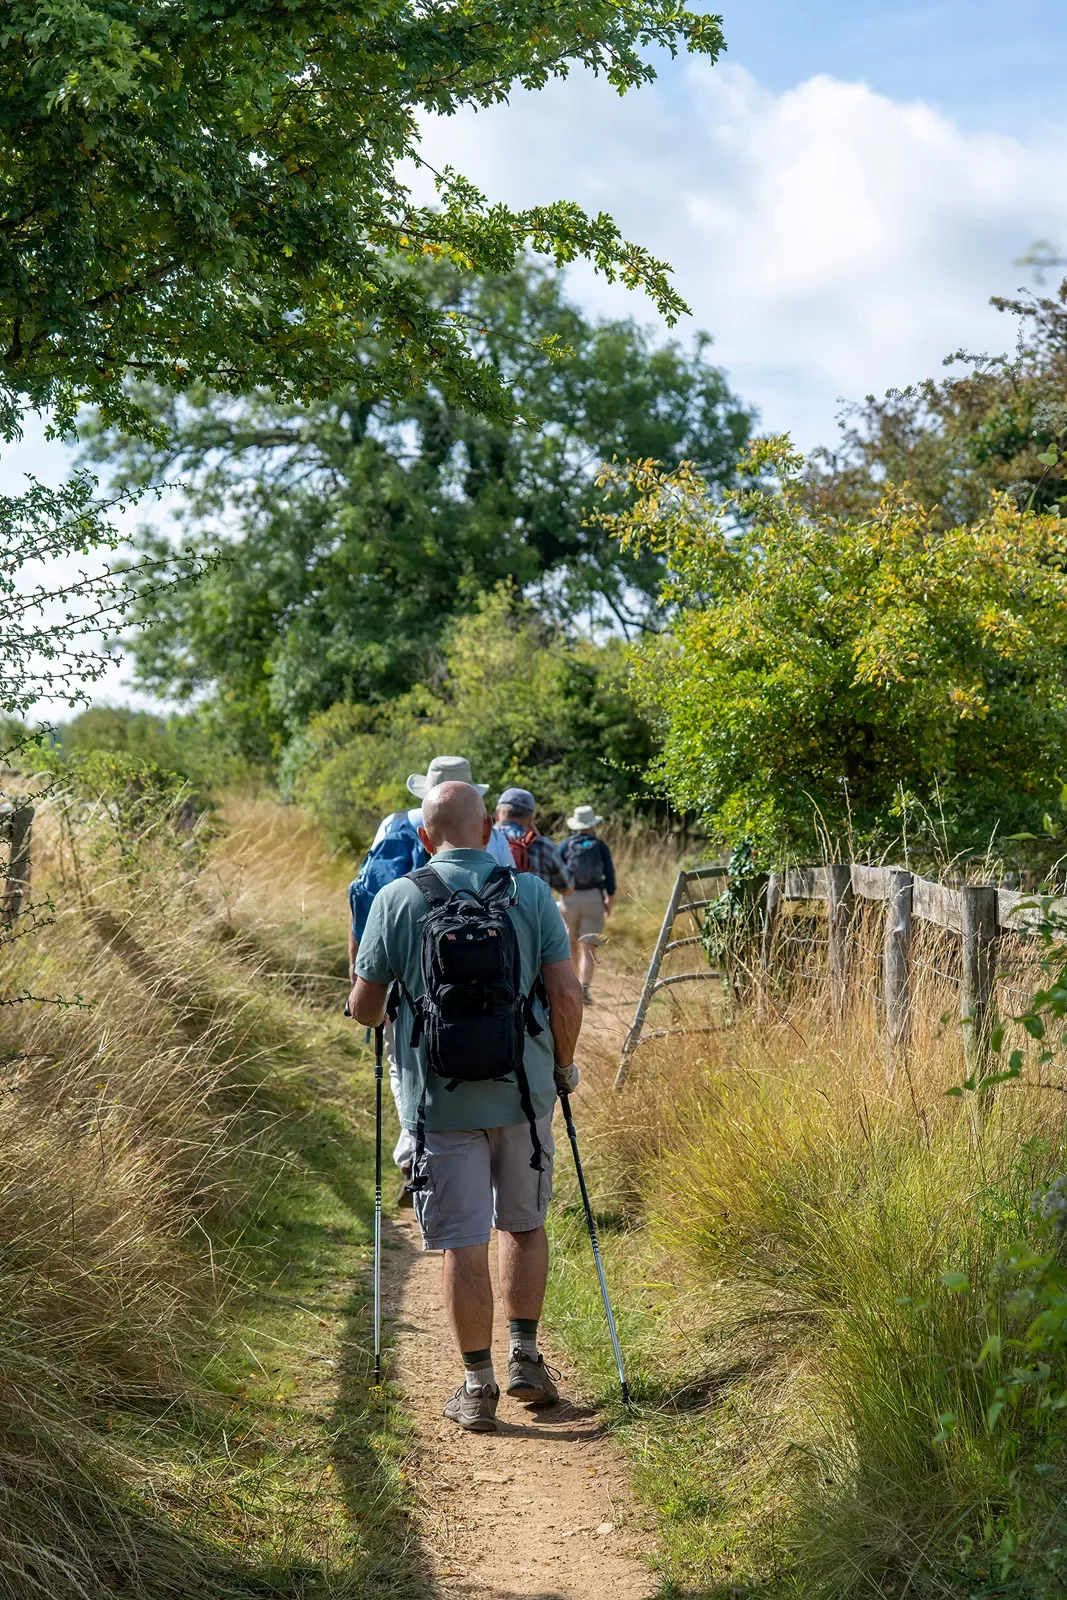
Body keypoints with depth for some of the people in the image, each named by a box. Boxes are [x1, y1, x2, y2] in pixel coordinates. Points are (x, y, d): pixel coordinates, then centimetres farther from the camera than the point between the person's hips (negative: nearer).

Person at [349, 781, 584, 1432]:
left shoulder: (397, 899, -4)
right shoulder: (531, 892, -1)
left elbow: (364, 1008, 0)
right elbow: (567, 996, -5)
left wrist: (389, 1011, 23)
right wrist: (562, 1066, 11)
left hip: (439, 1098, -1)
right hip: (523, 1091, 2)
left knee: (464, 1243, 5)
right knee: (524, 1225, 20)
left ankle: (479, 1385, 10)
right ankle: (526, 1356, 20)